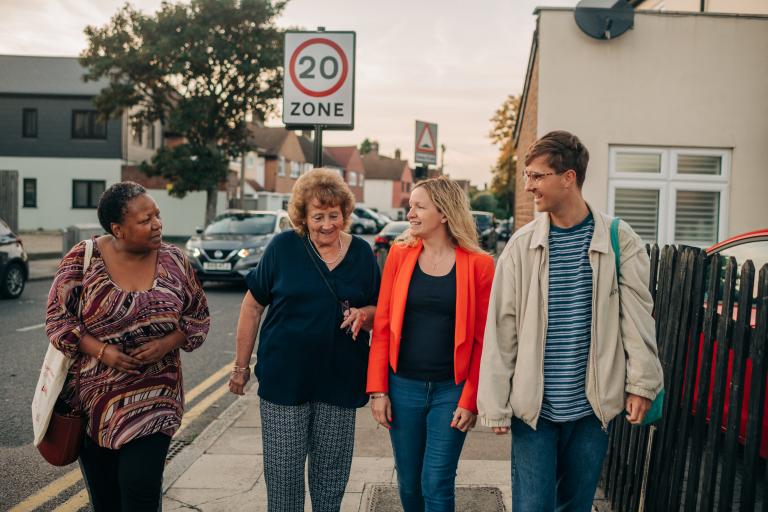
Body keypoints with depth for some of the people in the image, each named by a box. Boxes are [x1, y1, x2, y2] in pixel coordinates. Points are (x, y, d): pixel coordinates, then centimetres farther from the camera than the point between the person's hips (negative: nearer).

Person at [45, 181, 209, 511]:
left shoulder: (173, 260, -3)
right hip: (91, 396, 1)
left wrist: (166, 344, -14)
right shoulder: (83, 259, -7)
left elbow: (198, 316, 4)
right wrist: (101, 351, -17)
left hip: (152, 398, 0)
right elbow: (57, 316, -3)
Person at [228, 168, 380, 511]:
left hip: (341, 381, 2)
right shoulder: (283, 247, -4)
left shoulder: (361, 252, 2)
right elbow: (253, 306, 1)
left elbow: (379, 310, 9)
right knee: (283, 472, 7)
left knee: (331, 475, 14)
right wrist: (241, 366, 2)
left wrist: (364, 314, -15)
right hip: (284, 378, -2)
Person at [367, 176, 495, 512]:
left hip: (451, 390, -2)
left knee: (437, 484, 3)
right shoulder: (400, 255, 0)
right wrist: (378, 389, -3)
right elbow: (382, 325, 1)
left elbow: (483, 339, -4)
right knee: (408, 482, 15)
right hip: (403, 386, 3)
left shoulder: (478, 264, -6)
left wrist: (470, 399, -7)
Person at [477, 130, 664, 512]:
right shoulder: (522, 244, -4)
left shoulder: (619, 241, -4)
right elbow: (501, 329, -4)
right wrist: (495, 404, -4)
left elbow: (637, 315, 0)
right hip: (533, 405, 0)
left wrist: (641, 383, -5)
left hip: (592, 406, 1)